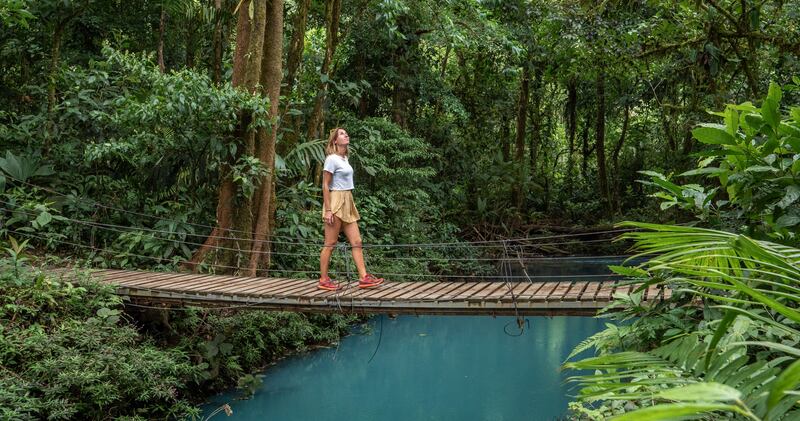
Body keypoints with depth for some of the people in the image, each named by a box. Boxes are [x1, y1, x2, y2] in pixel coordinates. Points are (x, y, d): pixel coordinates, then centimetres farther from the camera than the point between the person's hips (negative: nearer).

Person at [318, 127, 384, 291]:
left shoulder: (345, 158, 15)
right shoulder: (332, 159, -10)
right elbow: (325, 186, -12)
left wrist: (348, 203, 18)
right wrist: (328, 210, -17)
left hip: (347, 203, 9)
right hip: (335, 202, -9)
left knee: (357, 242, 4)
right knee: (330, 244, -2)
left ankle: (363, 277, 4)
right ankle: (324, 280, 6)